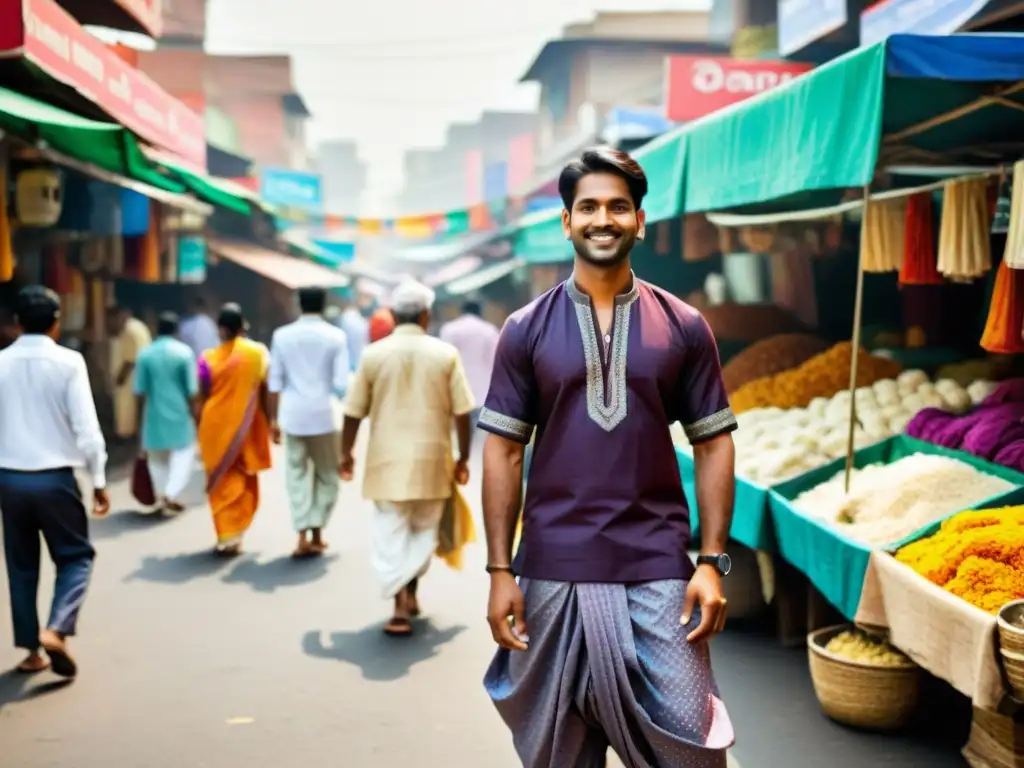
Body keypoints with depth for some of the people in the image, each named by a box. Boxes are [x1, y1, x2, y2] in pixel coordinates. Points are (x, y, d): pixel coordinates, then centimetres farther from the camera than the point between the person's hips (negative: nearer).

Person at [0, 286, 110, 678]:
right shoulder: (69, 362, -10)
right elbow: (86, 428, -12)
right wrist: (99, 481, -3)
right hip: (55, 478, -3)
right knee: (76, 557, 11)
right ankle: (55, 630, -9)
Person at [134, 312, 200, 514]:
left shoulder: (145, 354, -1)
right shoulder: (184, 352, -8)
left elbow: (140, 391, -1)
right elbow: (192, 390, -9)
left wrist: (142, 417, 10)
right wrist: (195, 414, 2)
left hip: (155, 414, 3)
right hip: (180, 413, -2)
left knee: (157, 458, 16)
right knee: (183, 454, 7)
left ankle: (162, 496, 22)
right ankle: (170, 494, -9)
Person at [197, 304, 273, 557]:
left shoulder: (209, 358, -5)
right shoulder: (258, 353, -4)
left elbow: (202, 399, -2)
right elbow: (265, 393, -2)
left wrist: (200, 431, 9)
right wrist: (270, 422, 9)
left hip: (216, 426, -1)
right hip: (246, 427, 1)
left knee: (222, 483, 9)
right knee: (244, 481, 16)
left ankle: (226, 535, 6)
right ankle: (235, 534, 14)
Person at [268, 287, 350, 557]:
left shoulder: (282, 335, 2)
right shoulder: (335, 336, -4)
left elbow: (275, 382, 3)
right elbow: (341, 383, -8)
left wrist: (273, 418, 10)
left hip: (292, 414, 2)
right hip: (324, 414, -2)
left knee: (297, 475, 7)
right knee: (327, 475, 13)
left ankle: (303, 537, 1)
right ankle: (316, 534, 15)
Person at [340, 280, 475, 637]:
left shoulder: (373, 354, -3)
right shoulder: (445, 354, -4)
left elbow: (353, 413, -1)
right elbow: (462, 413, -3)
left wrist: (346, 453, 13)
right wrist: (463, 458, 8)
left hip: (388, 460, 0)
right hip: (432, 459, 1)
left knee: (392, 534, 5)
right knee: (424, 530, 19)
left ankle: (401, 609, -1)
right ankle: (410, 593, 23)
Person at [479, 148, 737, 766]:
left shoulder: (683, 327, 3)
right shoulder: (528, 329, 2)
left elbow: (714, 444, 4)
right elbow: (504, 450, 2)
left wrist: (713, 562, -4)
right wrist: (500, 570, -3)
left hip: (658, 573, 0)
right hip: (553, 572, 1)